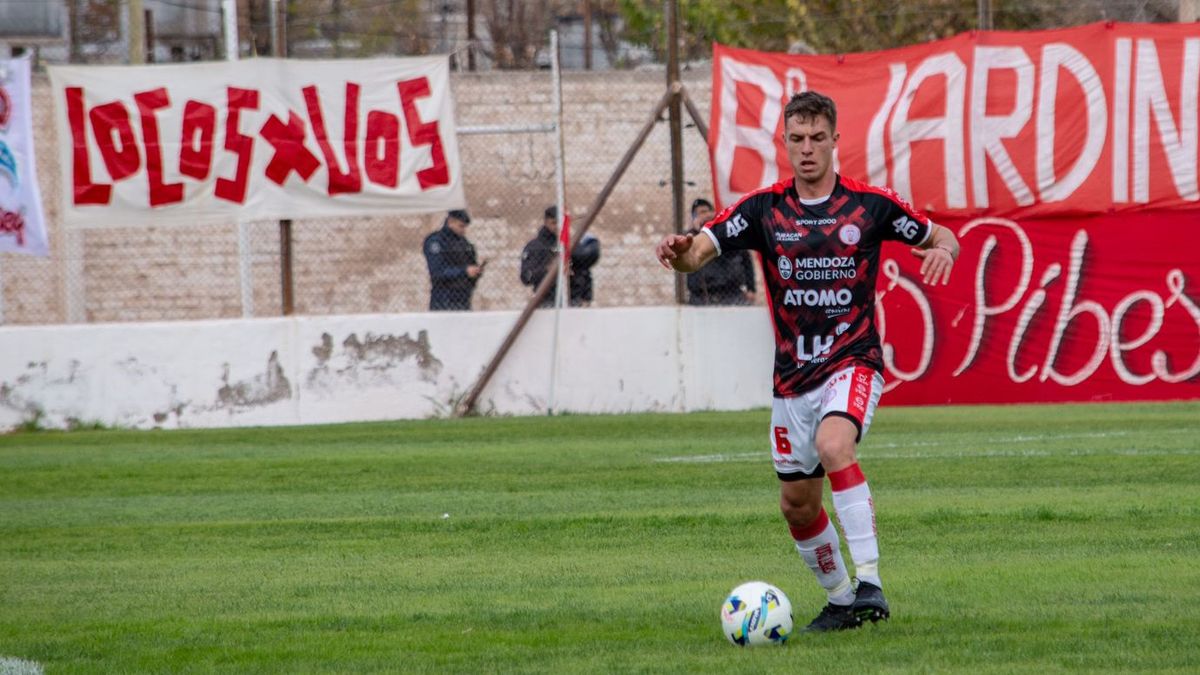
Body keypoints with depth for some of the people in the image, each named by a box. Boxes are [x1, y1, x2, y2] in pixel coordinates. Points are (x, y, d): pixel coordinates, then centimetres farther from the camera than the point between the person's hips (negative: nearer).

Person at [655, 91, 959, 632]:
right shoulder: (764, 208, 1)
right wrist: (680, 251, -32)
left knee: (834, 446, -33)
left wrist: (942, 249, -18)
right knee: (797, 504, 9)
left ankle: (870, 583, -33)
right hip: (793, 378, 4)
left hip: (852, 364, -4)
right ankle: (840, 600, 32)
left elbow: (942, 237, 7)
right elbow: (698, 252, -7)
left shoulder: (870, 204, -3)